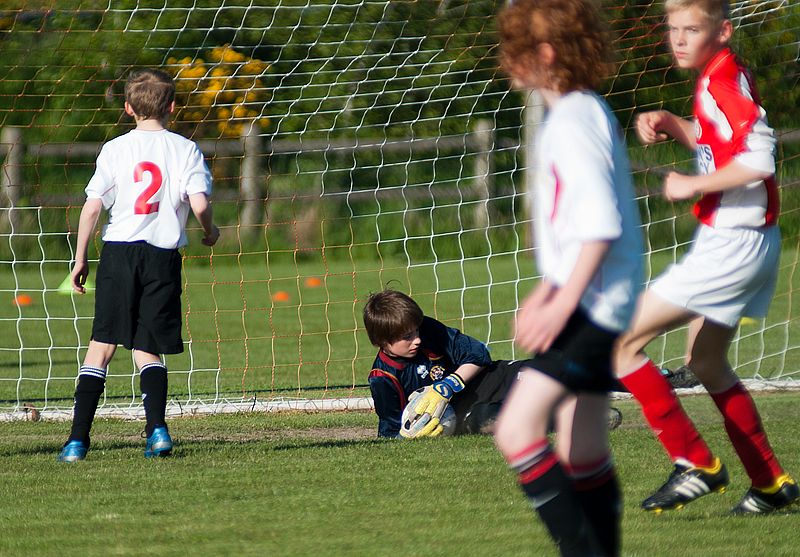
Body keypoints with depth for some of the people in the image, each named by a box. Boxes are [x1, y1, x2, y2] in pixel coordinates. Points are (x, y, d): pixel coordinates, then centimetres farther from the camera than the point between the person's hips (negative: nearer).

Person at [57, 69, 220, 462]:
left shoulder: (115, 150, 2)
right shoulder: (185, 150, 1)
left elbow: (92, 208, -2)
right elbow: (199, 204, -9)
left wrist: (80, 259, 6)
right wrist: (210, 231, 13)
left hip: (119, 251, 0)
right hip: (164, 254, 0)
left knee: (102, 345, 3)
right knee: (147, 349, 10)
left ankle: (78, 438, -3)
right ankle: (157, 428, -11)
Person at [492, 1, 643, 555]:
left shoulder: (575, 121, -15)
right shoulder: (585, 112, 16)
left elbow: (602, 225, -23)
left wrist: (564, 302, -23)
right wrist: (546, 291, 25)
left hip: (592, 304, -11)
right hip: (588, 305, 11)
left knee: (517, 429, -18)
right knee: (583, 452, 13)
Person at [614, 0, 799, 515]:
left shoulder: (723, 83, -19)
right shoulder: (723, 79, 11)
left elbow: (759, 159, -31)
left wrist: (693, 185, -20)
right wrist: (670, 124, 12)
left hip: (731, 246, -11)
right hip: (748, 244, 11)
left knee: (621, 342, -9)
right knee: (705, 361, 25)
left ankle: (695, 464, -6)